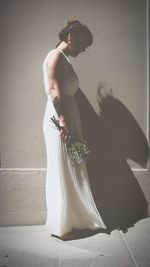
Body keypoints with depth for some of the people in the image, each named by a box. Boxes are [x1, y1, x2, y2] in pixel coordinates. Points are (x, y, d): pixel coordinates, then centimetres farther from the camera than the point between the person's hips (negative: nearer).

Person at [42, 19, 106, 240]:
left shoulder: (65, 60, 22)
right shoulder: (56, 56, -6)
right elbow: (54, 91, -18)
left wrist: (72, 125, 17)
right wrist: (63, 121, -22)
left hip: (69, 120, 9)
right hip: (59, 122, -9)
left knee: (73, 171, 12)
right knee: (62, 173, -2)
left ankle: (76, 219, 24)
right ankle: (60, 225, 12)